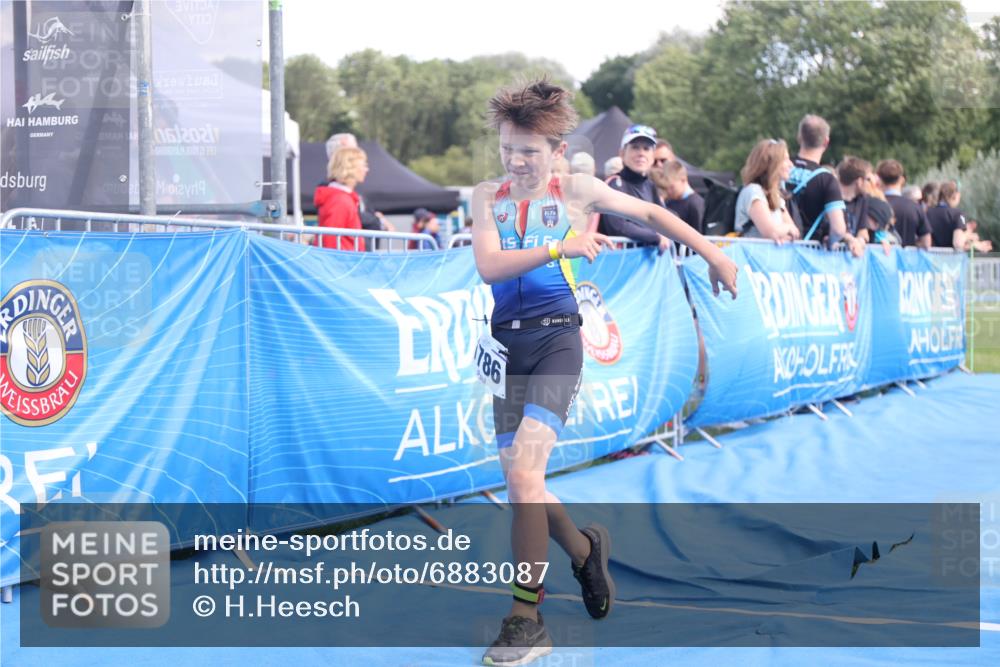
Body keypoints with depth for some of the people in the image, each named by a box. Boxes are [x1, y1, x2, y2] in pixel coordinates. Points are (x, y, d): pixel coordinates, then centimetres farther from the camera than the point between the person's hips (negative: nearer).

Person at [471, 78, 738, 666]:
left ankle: (527, 619, -12)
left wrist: (712, 253, 14)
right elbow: (488, 266, -9)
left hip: (556, 337, -4)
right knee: (520, 481, 6)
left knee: (524, 470, -19)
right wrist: (558, 247, -20)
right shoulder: (488, 197, 7)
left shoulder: (575, 191, 2)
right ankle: (585, 549, 37)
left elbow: (651, 213, 14)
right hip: (506, 342, 4)